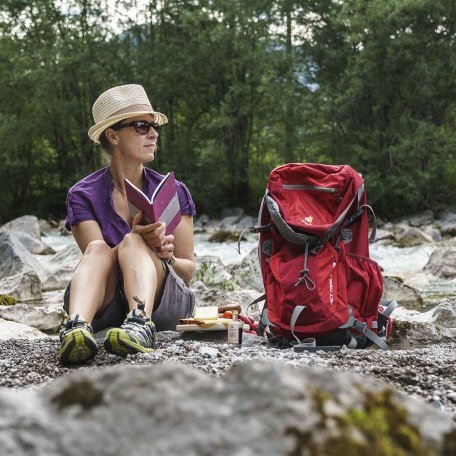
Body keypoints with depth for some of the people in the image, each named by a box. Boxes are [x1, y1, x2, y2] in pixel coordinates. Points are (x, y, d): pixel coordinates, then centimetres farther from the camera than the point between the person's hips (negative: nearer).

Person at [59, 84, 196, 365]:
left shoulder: (174, 193, 7)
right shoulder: (83, 196, 3)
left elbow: (189, 269, 5)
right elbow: (98, 259, -8)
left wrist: (165, 258, -18)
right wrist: (136, 239, -28)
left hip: (163, 306, 1)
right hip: (105, 310, 0)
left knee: (132, 244, -26)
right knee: (98, 248, -28)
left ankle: (141, 324, -56)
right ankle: (77, 326, -57)